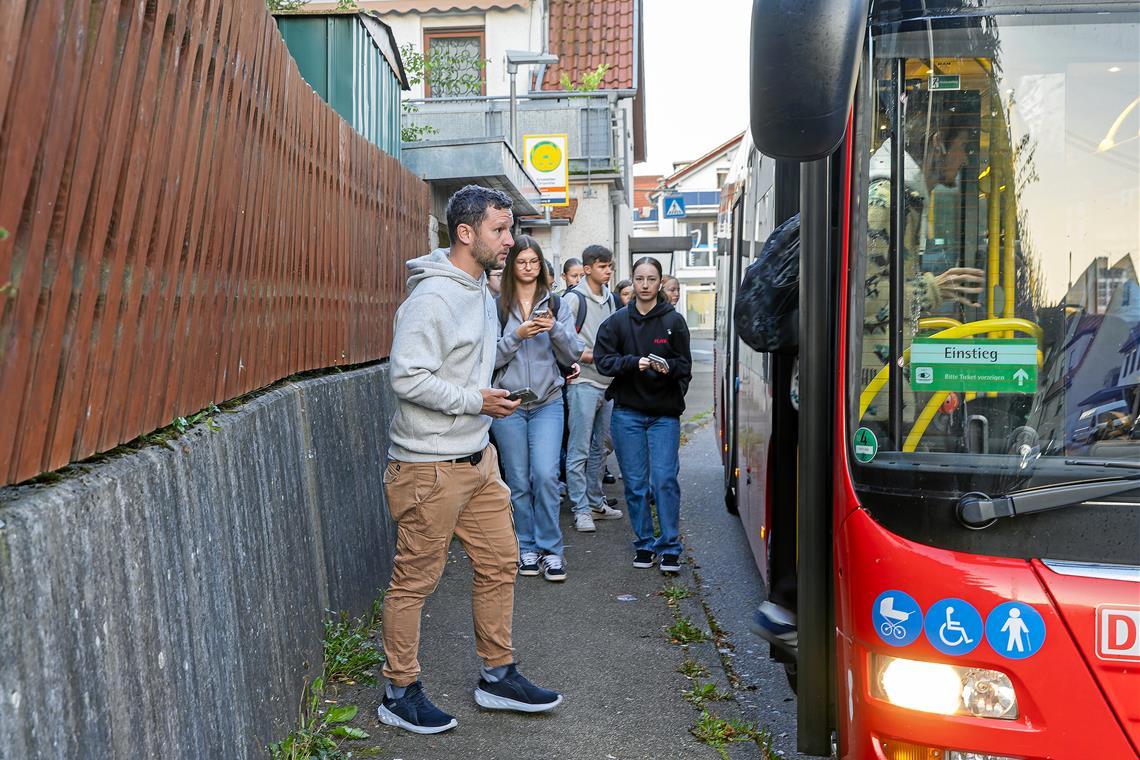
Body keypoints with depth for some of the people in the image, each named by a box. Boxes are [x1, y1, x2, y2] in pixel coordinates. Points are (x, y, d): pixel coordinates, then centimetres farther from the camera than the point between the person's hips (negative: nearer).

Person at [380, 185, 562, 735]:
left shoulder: (483, 293, 12)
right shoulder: (432, 297, -18)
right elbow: (407, 377, -25)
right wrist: (474, 402, -18)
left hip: (477, 457, 9)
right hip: (429, 466, -9)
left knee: (499, 563, 14)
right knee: (415, 580, 3)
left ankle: (497, 677, 29)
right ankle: (400, 694, 18)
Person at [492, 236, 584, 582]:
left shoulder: (556, 304, 6)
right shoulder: (497, 306, 2)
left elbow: (573, 354, 3)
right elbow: (490, 358, -3)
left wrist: (555, 329, -14)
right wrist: (516, 336, -17)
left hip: (547, 402, 0)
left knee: (546, 475, -10)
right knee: (518, 480, 6)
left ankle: (551, 548, 3)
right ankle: (526, 547, 20)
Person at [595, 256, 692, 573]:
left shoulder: (674, 321, 1)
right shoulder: (617, 321, 4)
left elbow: (685, 365, 1)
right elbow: (603, 360, -2)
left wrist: (668, 367, -20)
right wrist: (633, 363, -17)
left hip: (665, 412, -1)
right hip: (627, 411, 1)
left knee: (665, 479, -6)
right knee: (635, 483, 6)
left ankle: (669, 547, 6)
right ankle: (644, 544, 21)